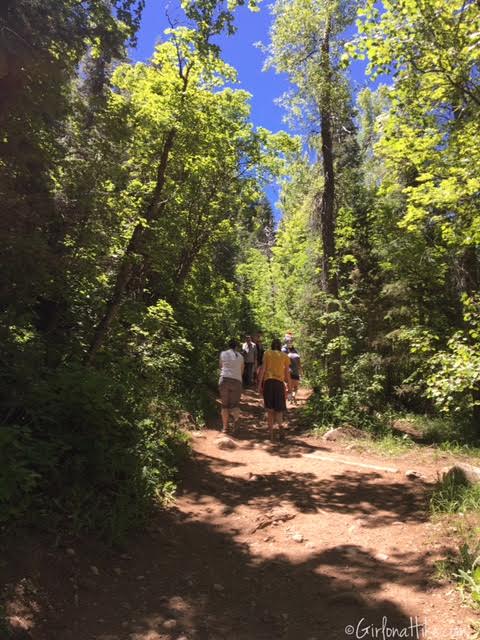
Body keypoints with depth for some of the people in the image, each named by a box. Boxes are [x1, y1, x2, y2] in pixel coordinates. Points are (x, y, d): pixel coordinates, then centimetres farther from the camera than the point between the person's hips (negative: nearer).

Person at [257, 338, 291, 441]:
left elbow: (263, 369, 1)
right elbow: (287, 373, 7)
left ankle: (271, 433, 8)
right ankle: (280, 426, -18)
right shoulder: (285, 356, 10)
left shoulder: (267, 353, 9)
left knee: (269, 409, 8)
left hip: (268, 381, 0)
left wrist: (259, 384, 1)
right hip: (279, 382, 0)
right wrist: (289, 386, 14)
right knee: (279, 408, 9)